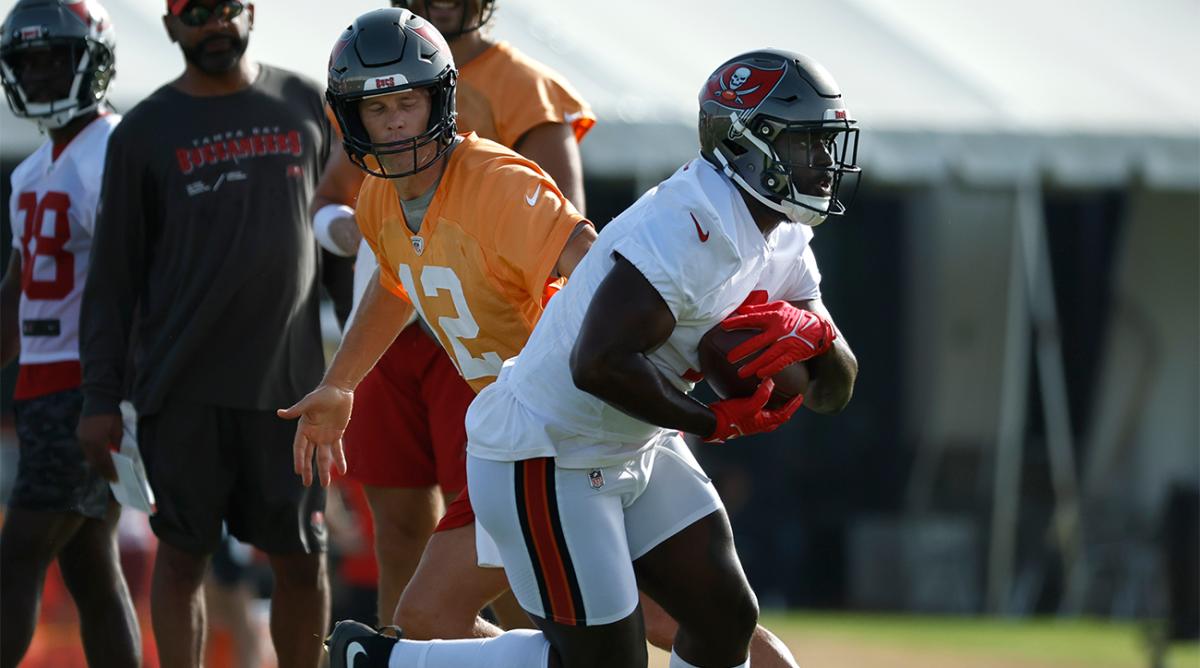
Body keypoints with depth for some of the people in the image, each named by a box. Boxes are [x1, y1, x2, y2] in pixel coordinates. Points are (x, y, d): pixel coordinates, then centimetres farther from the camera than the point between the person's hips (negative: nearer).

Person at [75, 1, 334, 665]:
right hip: (182, 385, -1)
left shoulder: (307, 107, 9)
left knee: (301, 561, 3)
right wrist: (100, 397, -1)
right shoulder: (145, 132, 4)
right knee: (182, 555, 1)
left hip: (287, 378, 1)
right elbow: (113, 275, 4)